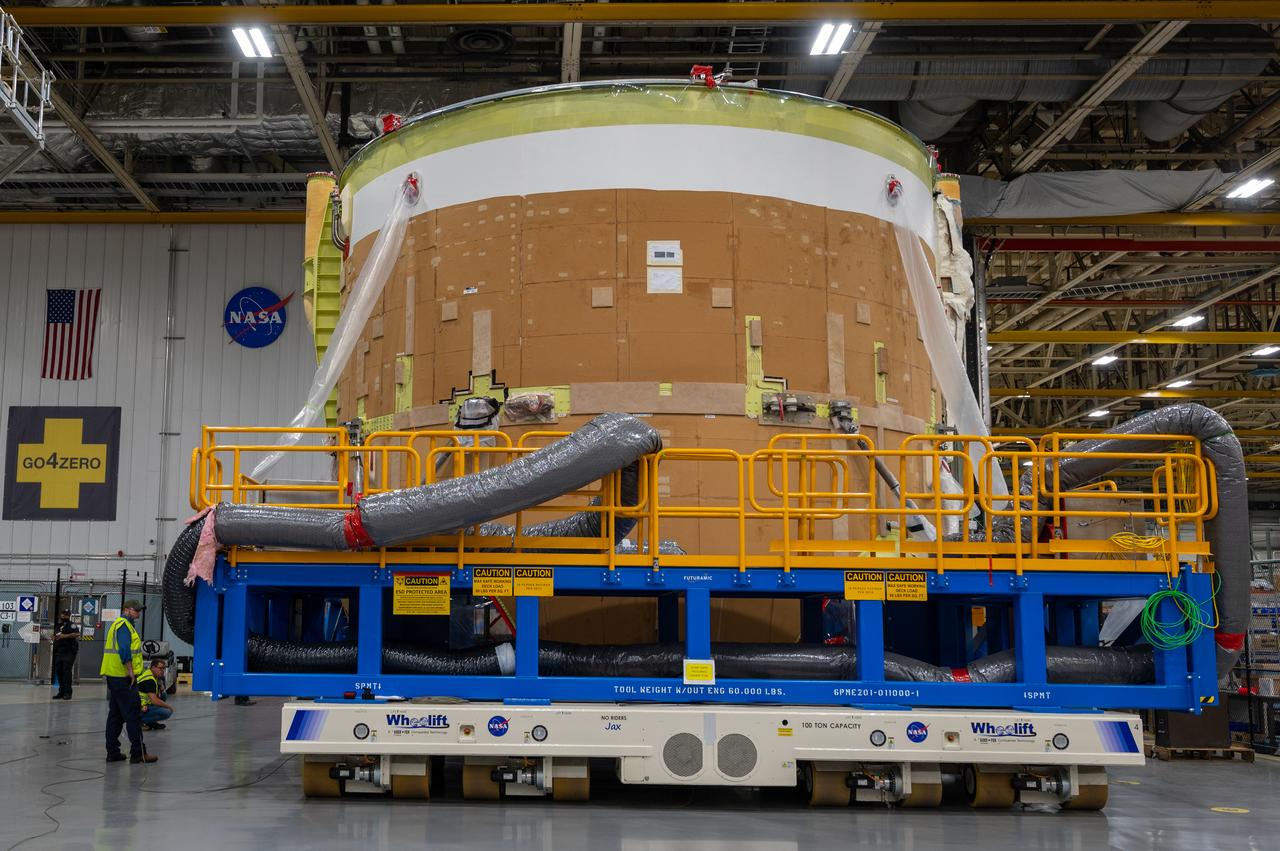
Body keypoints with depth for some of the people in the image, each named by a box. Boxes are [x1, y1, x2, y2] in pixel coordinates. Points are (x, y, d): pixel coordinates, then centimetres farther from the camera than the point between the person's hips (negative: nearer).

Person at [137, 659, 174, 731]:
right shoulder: (149, 680, -20)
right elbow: (154, 700, -24)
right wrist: (169, 707, -10)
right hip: (139, 709, -10)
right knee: (167, 712, -18)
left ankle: (152, 722, 11)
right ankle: (141, 721, -8)